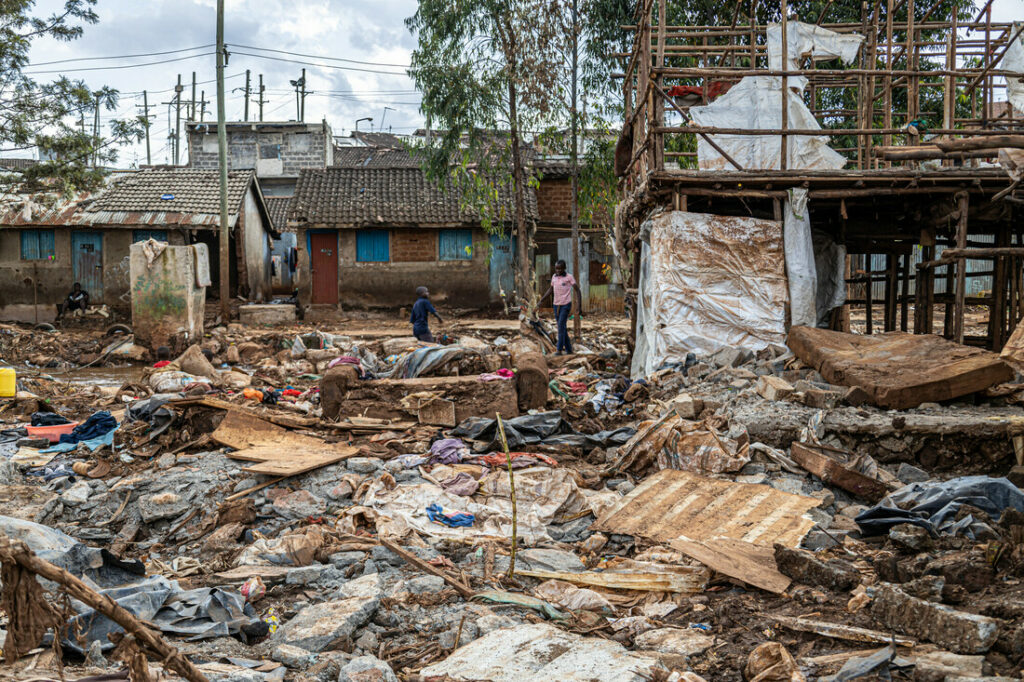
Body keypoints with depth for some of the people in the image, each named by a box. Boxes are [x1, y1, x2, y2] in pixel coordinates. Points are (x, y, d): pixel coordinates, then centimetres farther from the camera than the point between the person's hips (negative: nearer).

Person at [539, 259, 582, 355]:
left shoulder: (570, 277, -10)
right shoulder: (554, 276, 6)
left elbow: (578, 291, -10)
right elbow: (550, 290, 16)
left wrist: (579, 304, -20)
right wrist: (541, 300, 9)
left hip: (566, 305, -6)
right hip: (556, 305, 6)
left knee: (561, 326, -14)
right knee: (562, 327, 7)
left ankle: (559, 350, -13)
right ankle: (568, 349, 16)